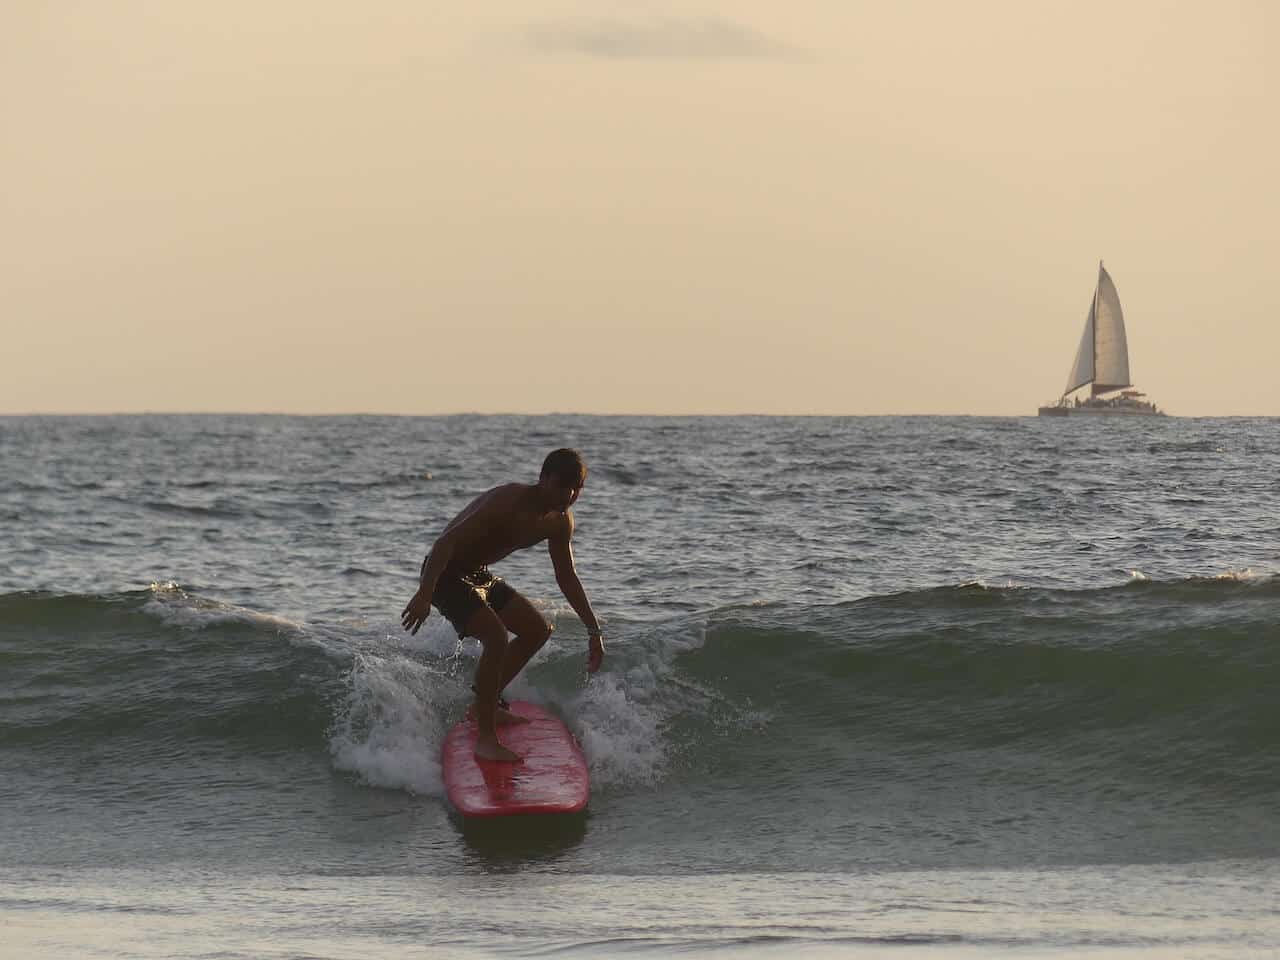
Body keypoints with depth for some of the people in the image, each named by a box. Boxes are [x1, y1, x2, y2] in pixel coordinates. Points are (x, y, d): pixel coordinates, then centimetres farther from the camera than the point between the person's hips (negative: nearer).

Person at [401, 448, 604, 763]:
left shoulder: (560, 522, -1)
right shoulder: (509, 501, -28)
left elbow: (567, 578, 14)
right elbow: (446, 542, -33)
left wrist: (594, 631, 12)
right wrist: (424, 595, -43)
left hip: (478, 576, 10)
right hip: (444, 574, -10)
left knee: (538, 630, 14)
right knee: (496, 637, -26)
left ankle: (487, 704, 25)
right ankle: (485, 739, -22)